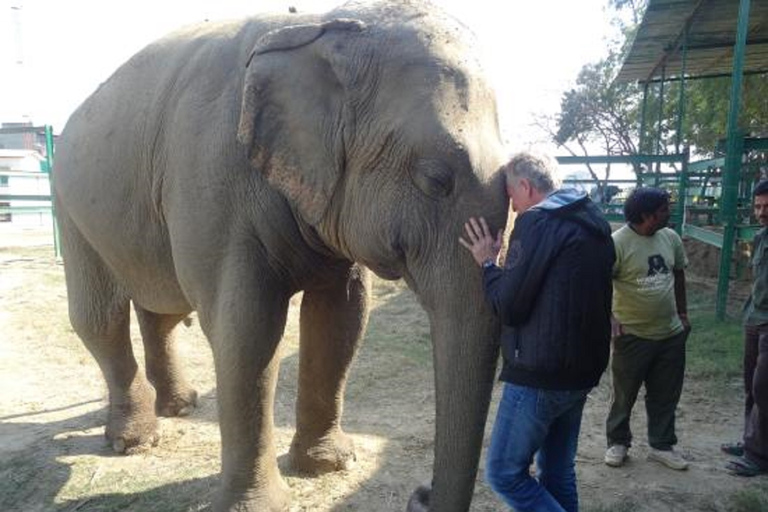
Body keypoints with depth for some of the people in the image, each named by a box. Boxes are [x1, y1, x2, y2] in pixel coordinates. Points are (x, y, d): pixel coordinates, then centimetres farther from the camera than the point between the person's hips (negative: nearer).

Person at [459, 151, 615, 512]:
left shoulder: (538, 221, -15)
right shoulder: (592, 222, 12)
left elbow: (509, 306, -17)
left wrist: (488, 263, -2)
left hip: (539, 375, -9)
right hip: (582, 370, 9)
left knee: (504, 473, 3)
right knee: (558, 472, 19)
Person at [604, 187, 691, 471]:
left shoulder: (671, 238, 2)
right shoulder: (617, 243, -18)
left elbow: (678, 275, 15)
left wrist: (682, 313, 17)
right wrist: (610, 319, -21)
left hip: (671, 334, 6)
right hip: (633, 335, -5)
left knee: (666, 395, 15)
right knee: (624, 395, 10)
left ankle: (662, 445, 31)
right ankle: (618, 442, 28)